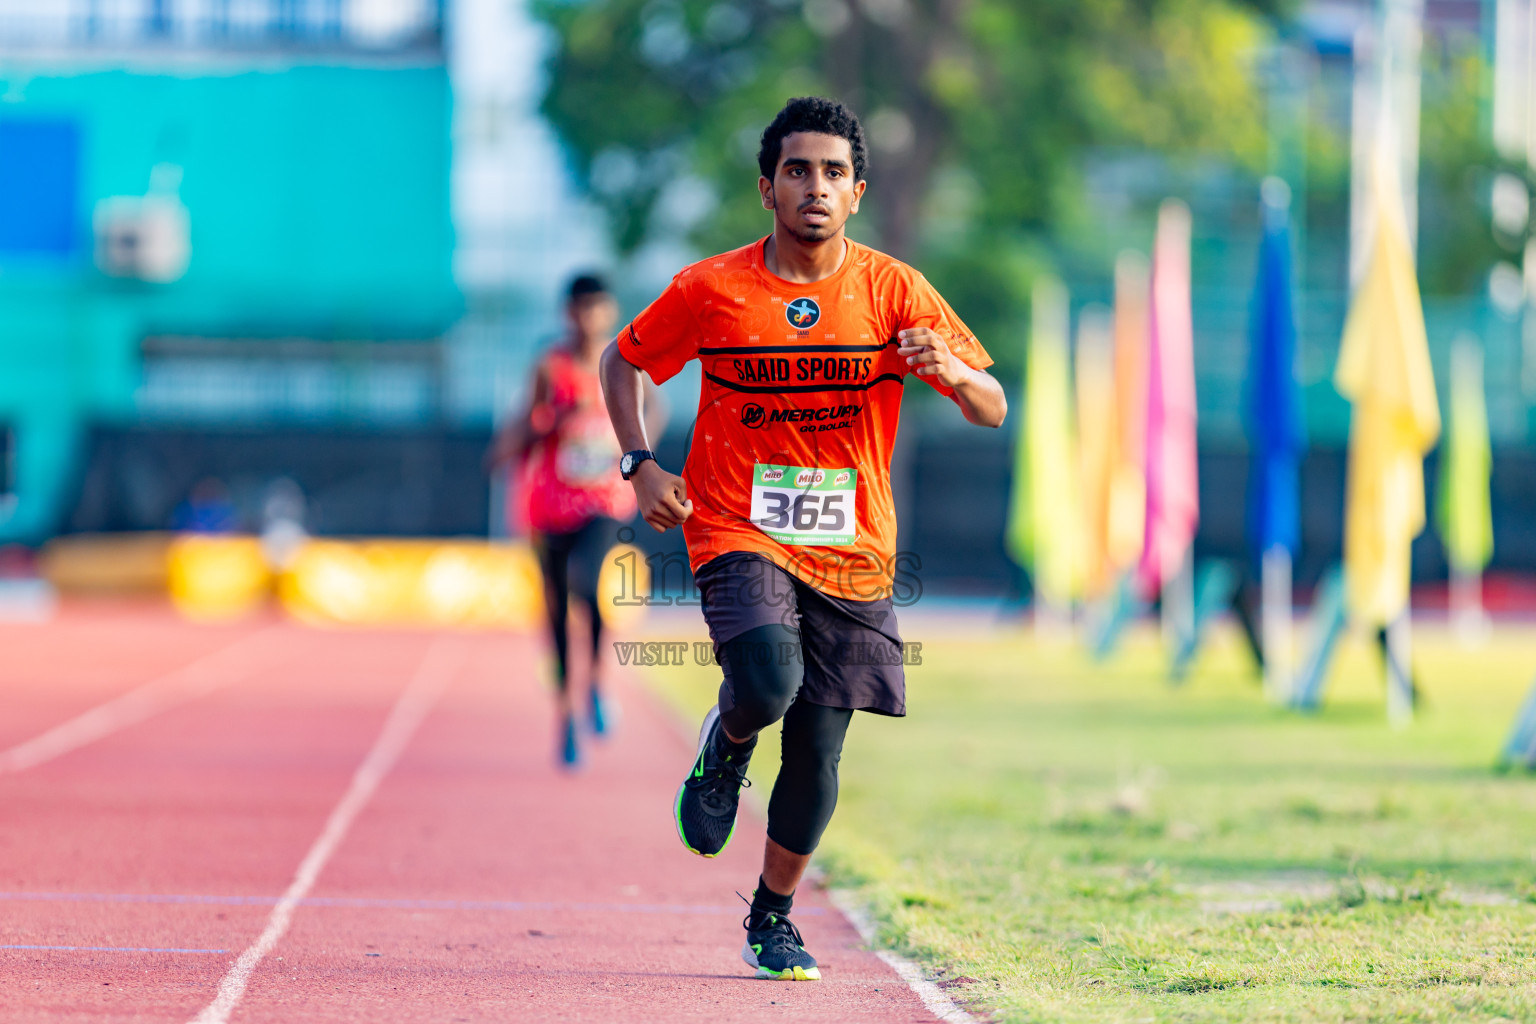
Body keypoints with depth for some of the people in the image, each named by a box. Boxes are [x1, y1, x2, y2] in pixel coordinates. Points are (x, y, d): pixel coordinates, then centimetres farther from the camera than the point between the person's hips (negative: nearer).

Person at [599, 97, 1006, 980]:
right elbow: (623, 360, 11)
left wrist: (950, 371, -28)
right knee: (768, 685, -29)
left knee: (817, 755, 2)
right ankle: (728, 743, 9)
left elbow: (994, 410, -6)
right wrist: (641, 462, -3)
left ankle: (773, 917, 25)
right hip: (739, 534, -2)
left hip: (851, 551, 2)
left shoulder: (893, 292, -4)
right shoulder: (711, 291, -5)